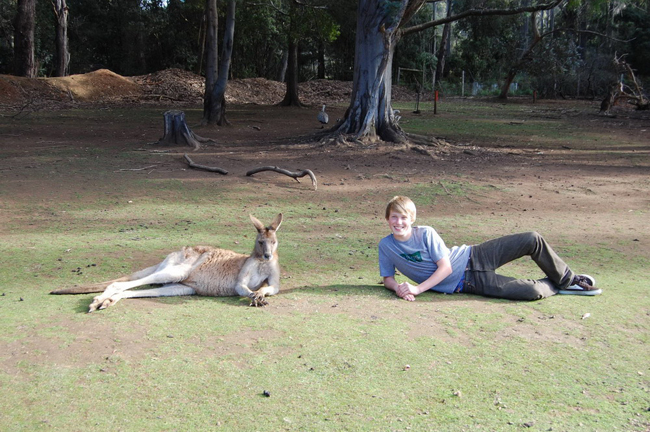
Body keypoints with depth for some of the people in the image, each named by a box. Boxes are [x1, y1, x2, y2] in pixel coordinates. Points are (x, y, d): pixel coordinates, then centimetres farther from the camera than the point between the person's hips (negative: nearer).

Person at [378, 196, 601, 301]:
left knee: (533, 240, -16)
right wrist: (398, 288, -21)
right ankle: (554, 286, 17)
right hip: (466, 282, -1)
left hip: (472, 258, 1)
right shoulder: (386, 246, -4)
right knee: (532, 292, -20)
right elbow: (387, 278, 4)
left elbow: (445, 267, -12)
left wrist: (418, 288, -21)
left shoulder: (426, 233, -9)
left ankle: (568, 279, 12)